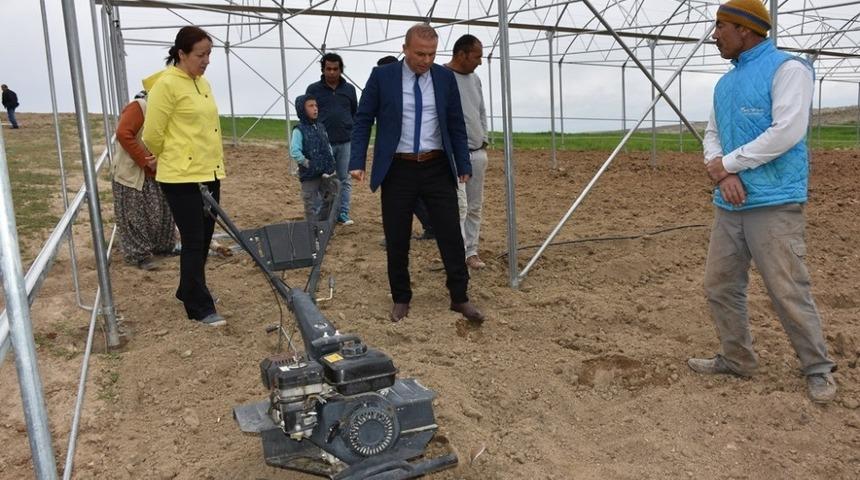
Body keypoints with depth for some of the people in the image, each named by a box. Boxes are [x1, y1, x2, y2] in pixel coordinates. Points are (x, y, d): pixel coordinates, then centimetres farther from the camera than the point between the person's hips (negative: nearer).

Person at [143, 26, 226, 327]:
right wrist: (170, 160, 5)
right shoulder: (167, 84, -13)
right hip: (182, 177, -8)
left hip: (209, 174, 8)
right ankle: (200, 308, 6)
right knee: (194, 242, -3)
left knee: (203, 240, 15)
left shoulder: (203, 83, 12)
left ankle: (188, 290, 33)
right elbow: (152, 135, -10)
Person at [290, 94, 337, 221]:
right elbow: (294, 152, -20)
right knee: (313, 207, -1)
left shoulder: (320, 128, 10)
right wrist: (307, 163, -16)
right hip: (309, 176, -7)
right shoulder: (299, 130, -11)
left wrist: (331, 164, 9)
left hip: (326, 174, 7)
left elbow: (328, 147, 19)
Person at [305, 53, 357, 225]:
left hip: (346, 143, 2)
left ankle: (343, 214, 13)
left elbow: (356, 114, 14)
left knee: (345, 180, 6)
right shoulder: (313, 89, 2)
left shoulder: (349, 89, 8)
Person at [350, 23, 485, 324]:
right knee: (396, 241, 6)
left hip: (438, 168, 2)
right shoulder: (382, 76, -2)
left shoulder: (445, 77, 4)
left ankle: (460, 298, 16)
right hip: (398, 169, -1)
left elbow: (456, 124, 8)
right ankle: (401, 299, 23)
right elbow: (363, 120, 1)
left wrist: (464, 165, 5)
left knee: (451, 235, 2)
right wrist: (357, 162, -6)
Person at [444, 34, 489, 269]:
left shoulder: (475, 79, 14)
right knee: (458, 204, -12)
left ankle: (471, 251, 18)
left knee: (475, 205, 9)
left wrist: (484, 141, 16)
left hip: (478, 153, 7)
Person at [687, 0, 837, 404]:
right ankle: (737, 359, 25)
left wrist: (727, 163, -11)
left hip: (774, 204, -8)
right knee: (720, 287, 11)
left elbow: (787, 131, -18)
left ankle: (818, 369, 13)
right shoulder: (725, 84, 17)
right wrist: (720, 172, -7)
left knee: (788, 292, -5)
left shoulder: (786, 68, -7)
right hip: (729, 204, 8)